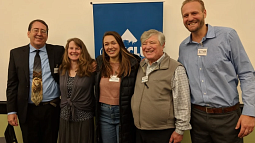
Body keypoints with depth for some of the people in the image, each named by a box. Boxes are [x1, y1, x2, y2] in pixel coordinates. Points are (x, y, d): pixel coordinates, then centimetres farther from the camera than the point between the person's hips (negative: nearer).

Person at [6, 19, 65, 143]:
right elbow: (12, 84, 3)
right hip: (27, 110, 1)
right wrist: (11, 111, -1)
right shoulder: (16, 53, 3)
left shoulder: (58, 51, 0)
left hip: (51, 109, 0)